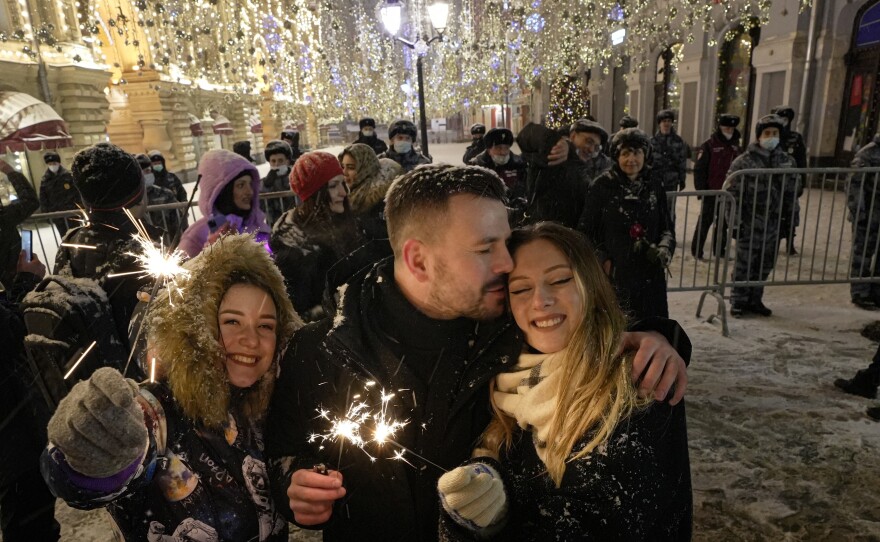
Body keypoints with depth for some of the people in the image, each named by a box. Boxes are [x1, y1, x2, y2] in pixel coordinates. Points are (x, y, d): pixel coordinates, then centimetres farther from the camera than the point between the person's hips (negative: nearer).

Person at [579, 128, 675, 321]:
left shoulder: (654, 189, 7)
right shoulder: (602, 186, -5)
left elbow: (667, 228, 12)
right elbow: (586, 230, -4)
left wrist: (664, 249, -8)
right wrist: (602, 259, -14)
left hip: (649, 275, 4)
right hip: (613, 273, -4)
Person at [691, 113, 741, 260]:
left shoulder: (736, 147, 11)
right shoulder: (709, 145, -8)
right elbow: (699, 169, -12)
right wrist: (701, 190, -15)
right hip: (711, 192, -6)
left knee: (723, 223, 12)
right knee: (704, 222, 0)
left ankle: (719, 250, 22)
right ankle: (696, 251, 7)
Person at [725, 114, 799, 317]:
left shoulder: (786, 160, 10)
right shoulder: (744, 161, -6)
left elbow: (794, 188, 12)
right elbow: (732, 192, -9)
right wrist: (735, 220, -12)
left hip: (774, 223, 5)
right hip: (750, 223, -5)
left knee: (764, 266, 12)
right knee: (744, 265, 1)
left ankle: (755, 300, 26)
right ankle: (738, 302, 13)